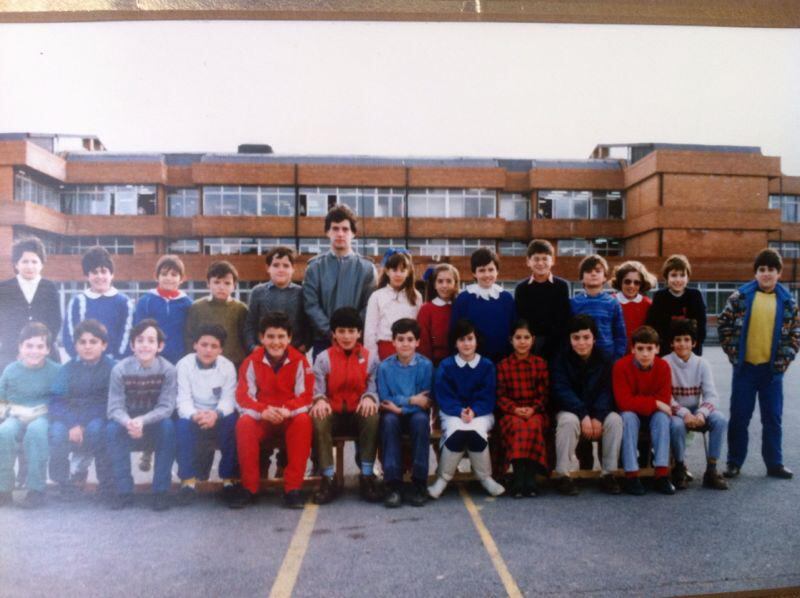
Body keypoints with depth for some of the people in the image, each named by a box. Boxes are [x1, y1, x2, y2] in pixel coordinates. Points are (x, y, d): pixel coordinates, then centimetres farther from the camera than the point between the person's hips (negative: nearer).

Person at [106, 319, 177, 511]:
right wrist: (128, 422, -38)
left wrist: (142, 420, -37)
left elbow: (166, 407, -19)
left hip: (155, 426, -1)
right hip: (128, 425, 1)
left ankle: (161, 490, -19)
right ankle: (124, 490, -16)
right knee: (112, 428, -29)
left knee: (168, 426, -31)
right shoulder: (120, 369, -14)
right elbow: (115, 408, -16)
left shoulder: (168, 370, -16)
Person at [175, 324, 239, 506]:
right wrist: (195, 415, -42)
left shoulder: (227, 366, -8)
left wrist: (216, 414, -39)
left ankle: (230, 479, -19)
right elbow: (183, 400, -19)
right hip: (194, 417, 0)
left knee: (233, 421, -30)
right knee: (183, 423, -32)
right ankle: (189, 480, -24)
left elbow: (228, 399, -16)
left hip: (218, 419, 0)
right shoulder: (184, 365, -11)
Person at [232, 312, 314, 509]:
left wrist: (287, 411, -30)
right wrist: (263, 411, -29)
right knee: (244, 423, -30)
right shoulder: (252, 361, -6)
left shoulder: (299, 361, -8)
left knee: (304, 420, -33)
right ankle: (249, 487, -17)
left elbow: (305, 396, -9)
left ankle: (293, 488, -25)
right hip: (261, 418, 1)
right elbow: (243, 396, -9)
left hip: (291, 418, -1)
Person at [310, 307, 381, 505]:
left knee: (372, 416, -33)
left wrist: (369, 397, -26)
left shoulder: (370, 358, 5)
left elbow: (374, 386, -4)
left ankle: (366, 477, -21)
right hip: (333, 414, 0)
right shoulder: (323, 358, 3)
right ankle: (328, 479, -22)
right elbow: (317, 388, -5)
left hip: (358, 414, 0)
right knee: (318, 418, -32)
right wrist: (320, 400, -28)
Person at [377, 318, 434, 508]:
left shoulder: (425, 365, -7)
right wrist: (411, 400, -15)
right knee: (388, 420, -33)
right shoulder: (385, 366, -6)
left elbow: (425, 401, -9)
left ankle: (419, 484, -25)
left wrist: (400, 406, -19)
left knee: (421, 419, -33)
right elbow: (384, 400, -7)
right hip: (394, 414, 1)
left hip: (415, 414, 0)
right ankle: (393, 485, -28)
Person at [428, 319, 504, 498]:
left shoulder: (487, 365, 2)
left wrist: (473, 411, -18)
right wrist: (460, 411, -19)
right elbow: (443, 397, -3)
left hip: (480, 413, 0)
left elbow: (488, 397, -1)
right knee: (457, 433, -34)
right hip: (453, 412, 0)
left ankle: (485, 477, -7)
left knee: (476, 432, -33)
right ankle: (443, 478, -12)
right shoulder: (446, 366, 1)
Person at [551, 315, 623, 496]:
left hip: (598, 412, 3)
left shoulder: (604, 360, 0)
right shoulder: (561, 360, -6)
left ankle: (608, 473, -14)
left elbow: (607, 391, -6)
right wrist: (583, 415, -27)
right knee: (568, 421, -35)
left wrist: (598, 417, -23)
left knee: (615, 419, -27)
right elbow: (562, 392, -15)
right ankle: (563, 475, -25)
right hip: (570, 410, -2)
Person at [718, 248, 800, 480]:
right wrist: (733, 353, -2)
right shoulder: (740, 296, -2)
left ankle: (774, 463, 23)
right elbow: (723, 324, 3)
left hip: (772, 369, 1)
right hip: (745, 367, -1)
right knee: (739, 417, 4)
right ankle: (734, 462, 15)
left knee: (773, 418, 9)